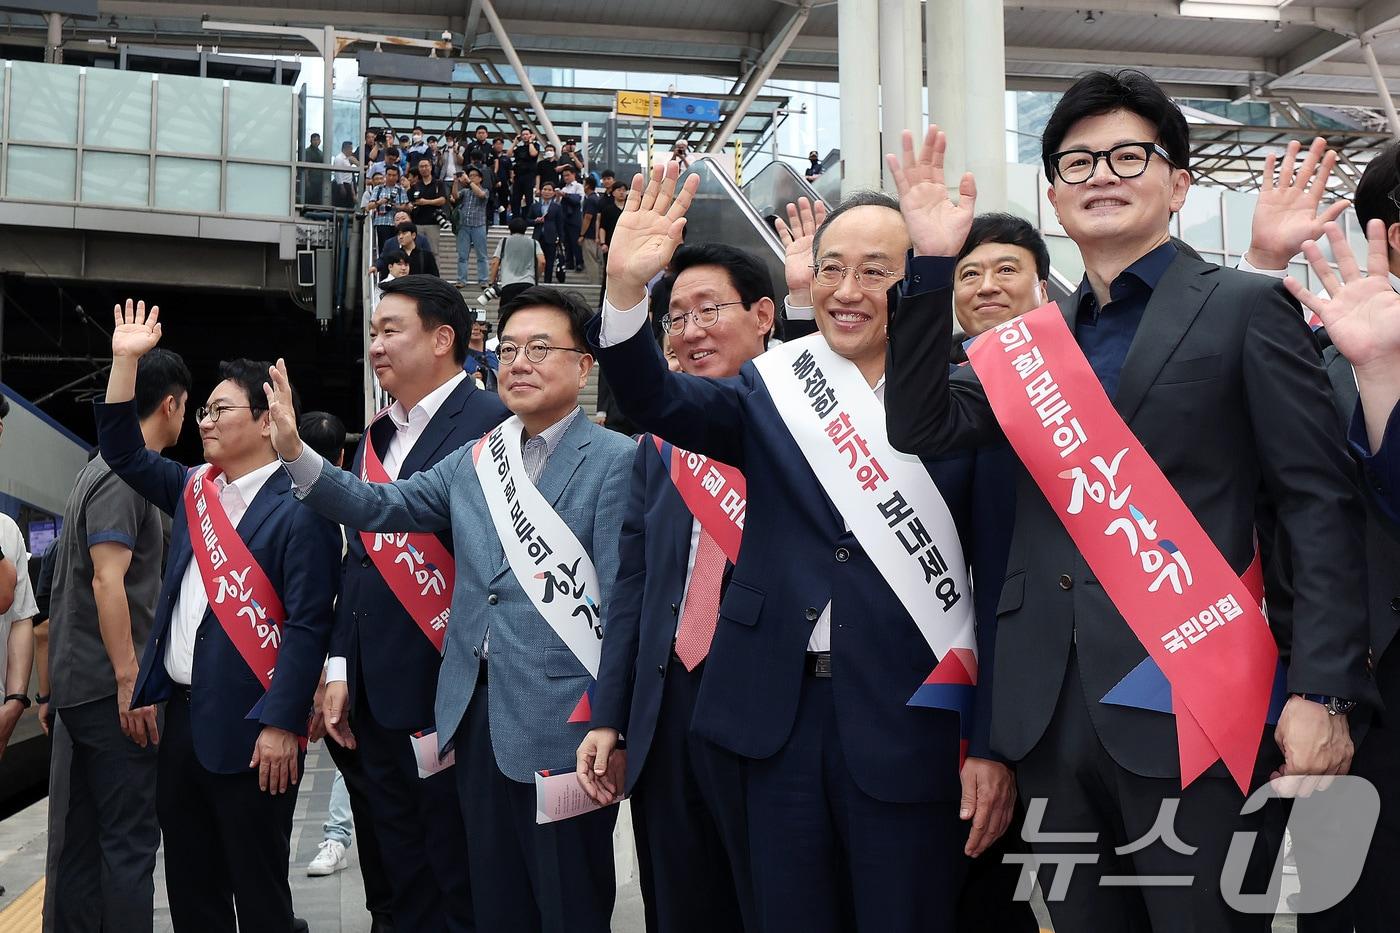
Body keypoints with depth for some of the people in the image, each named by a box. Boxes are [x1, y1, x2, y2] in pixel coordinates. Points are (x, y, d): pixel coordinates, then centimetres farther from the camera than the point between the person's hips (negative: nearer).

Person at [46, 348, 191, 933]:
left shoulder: (106, 469, 18)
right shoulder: (125, 474, -13)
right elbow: (107, 581, -21)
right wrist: (131, 681, -22)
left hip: (83, 687, 10)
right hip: (109, 687, -10)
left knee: (85, 839, 12)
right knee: (132, 838, -6)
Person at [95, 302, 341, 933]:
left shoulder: (297, 509, -12)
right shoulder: (194, 491, 12)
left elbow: (309, 625, -17)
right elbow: (122, 452, 19)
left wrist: (282, 724, -20)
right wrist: (126, 360, 10)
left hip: (250, 730, -8)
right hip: (183, 714, 8)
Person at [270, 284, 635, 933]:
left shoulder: (615, 461, -8)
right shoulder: (472, 460, 13)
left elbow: (623, 601, -12)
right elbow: (384, 506, 6)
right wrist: (294, 452, -7)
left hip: (564, 725, -6)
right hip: (479, 715, 6)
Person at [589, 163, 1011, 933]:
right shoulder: (773, 387, 6)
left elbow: (998, 581, -2)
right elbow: (659, 401, -10)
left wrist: (993, 745, -4)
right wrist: (626, 289, -27)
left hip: (911, 718, -2)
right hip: (783, 712, 2)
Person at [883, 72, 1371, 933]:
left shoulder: (1246, 309, 0)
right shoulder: (1036, 337, 14)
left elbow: (1321, 506, -5)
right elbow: (923, 427, 4)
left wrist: (1322, 693, -13)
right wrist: (933, 267, -4)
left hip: (1192, 709, -4)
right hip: (1057, 713, 5)